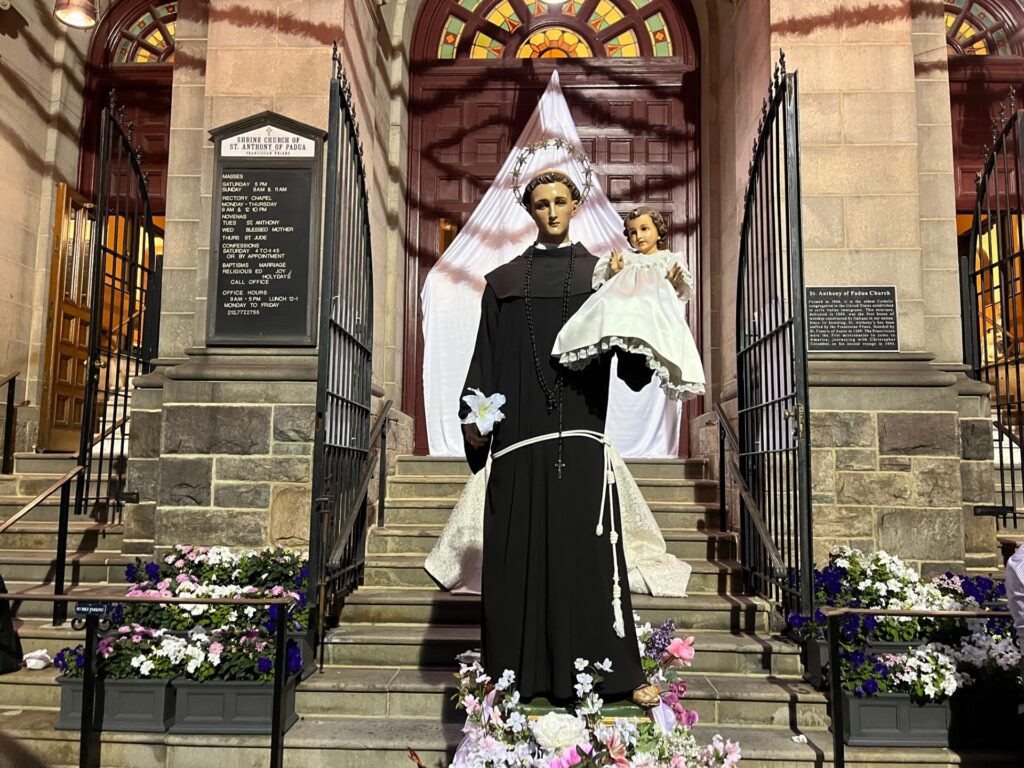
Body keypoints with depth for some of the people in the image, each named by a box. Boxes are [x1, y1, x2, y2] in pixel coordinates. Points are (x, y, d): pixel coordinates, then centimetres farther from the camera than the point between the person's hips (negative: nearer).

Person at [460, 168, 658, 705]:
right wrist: (474, 414, -3)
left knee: (589, 546, -3)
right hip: (519, 433, 1)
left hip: (581, 429, -1)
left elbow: (631, 361, 4)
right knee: (518, 549, 3)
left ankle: (616, 670, 8)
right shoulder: (503, 281, 16)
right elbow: (486, 356, 9)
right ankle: (518, 672, 14)